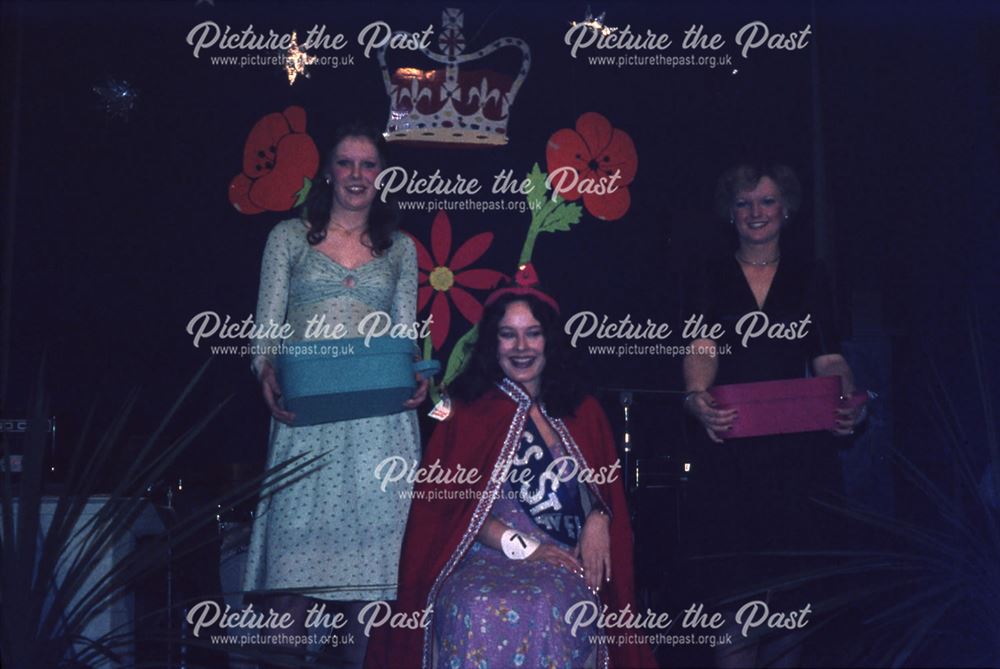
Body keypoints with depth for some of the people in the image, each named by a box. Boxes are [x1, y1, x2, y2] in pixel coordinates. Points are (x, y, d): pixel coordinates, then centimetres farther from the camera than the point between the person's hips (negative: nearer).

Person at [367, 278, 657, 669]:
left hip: (565, 560, 1)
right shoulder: (469, 411, 13)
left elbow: (609, 487, 19)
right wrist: (518, 545, -10)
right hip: (484, 555, -1)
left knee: (545, 608, -36)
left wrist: (598, 519, -7)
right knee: (478, 611, -37)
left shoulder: (583, 412, 21)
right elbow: (445, 499, 3)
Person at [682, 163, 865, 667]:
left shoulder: (809, 277, 11)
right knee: (737, 582, -4)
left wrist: (847, 399, -16)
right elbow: (701, 349, -8)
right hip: (730, 446, -1)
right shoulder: (713, 280, 7)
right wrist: (699, 399, -29)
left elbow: (828, 358, 5)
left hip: (799, 446, 1)